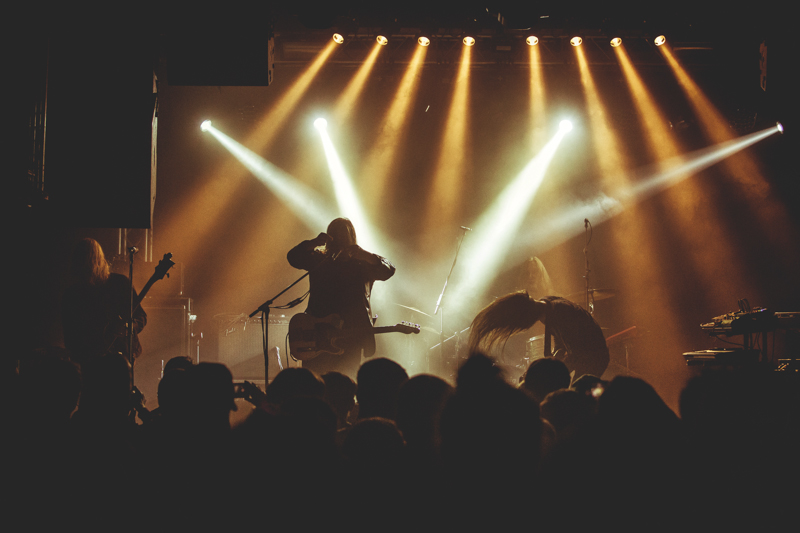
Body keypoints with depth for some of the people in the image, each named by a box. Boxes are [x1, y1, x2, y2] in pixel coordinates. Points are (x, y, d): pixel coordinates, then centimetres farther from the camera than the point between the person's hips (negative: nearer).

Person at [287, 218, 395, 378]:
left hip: (350, 334, -1)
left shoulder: (362, 263, 10)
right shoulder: (319, 259, 15)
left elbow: (388, 270, -4)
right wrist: (314, 243, -13)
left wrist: (364, 255, -19)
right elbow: (293, 257, 3)